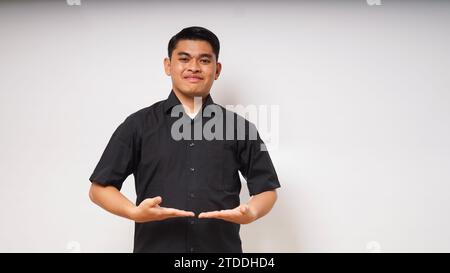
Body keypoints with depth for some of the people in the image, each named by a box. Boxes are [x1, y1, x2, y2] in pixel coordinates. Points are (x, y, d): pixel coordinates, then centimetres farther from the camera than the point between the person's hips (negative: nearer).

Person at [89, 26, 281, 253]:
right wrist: (134, 212, -17)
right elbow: (100, 188, 2)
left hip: (223, 248, 1)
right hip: (154, 247, 0)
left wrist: (250, 213, -14)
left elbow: (266, 188, 7)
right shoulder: (138, 125, 1)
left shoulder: (238, 127, 4)